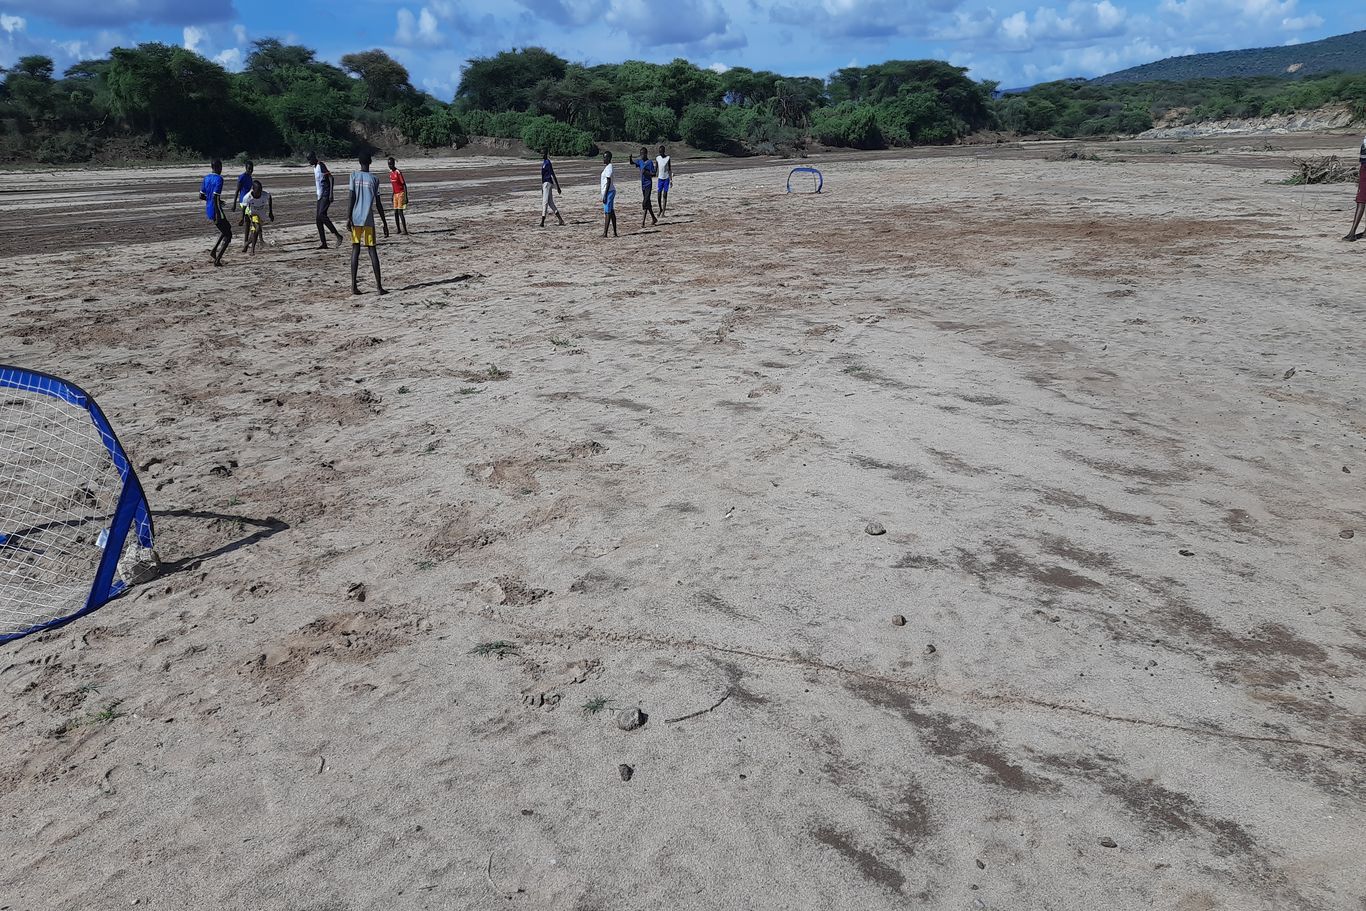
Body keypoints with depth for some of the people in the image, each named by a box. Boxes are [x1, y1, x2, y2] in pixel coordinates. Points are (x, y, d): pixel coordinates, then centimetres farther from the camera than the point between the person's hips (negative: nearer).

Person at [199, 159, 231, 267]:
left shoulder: (206, 178, 10)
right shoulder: (219, 179, -15)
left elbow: (201, 196, 14)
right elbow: (215, 197, -24)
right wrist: (218, 214, -23)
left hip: (208, 210, 9)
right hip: (215, 211, -9)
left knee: (227, 228, 27)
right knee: (228, 235, 2)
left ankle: (213, 252, 20)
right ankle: (217, 260, -4)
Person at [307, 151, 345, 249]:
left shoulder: (321, 166, -10)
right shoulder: (315, 167, 19)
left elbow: (331, 178, -19)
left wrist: (331, 194, -25)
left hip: (325, 196, -10)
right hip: (320, 196, 10)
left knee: (322, 215, -24)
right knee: (319, 220, 4)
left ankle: (337, 235, -20)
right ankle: (323, 243, 6)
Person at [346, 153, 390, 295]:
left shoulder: (354, 175, 1)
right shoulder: (374, 179, 2)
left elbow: (351, 198, -7)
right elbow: (378, 204, 1)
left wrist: (348, 217, -6)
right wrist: (385, 223, 7)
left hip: (356, 219, 0)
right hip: (369, 220, 0)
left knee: (355, 250, 3)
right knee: (372, 250, 3)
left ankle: (354, 285, -2)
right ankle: (379, 286, -3)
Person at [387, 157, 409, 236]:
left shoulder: (398, 172, -15)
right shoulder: (390, 173, 10)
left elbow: (404, 185, -15)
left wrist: (406, 197, -18)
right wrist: (393, 195, 23)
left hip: (401, 194, -8)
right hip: (395, 194, 8)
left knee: (400, 212, -11)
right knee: (395, 212, 8)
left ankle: (405, 230, -8)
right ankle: (398, 229, 15)